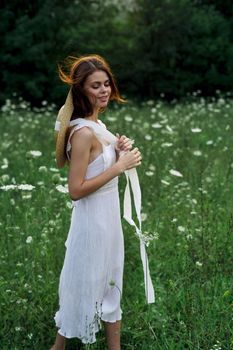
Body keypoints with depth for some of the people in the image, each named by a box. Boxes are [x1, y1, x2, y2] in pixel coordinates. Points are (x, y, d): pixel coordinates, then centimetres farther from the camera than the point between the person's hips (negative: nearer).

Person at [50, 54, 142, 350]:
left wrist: (118, 151, -3)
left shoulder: (97, 124, 4)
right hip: (93, 219, -9)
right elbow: (75, 190, -25)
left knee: (109, 281, 20)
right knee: (85, 284, 8)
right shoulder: (83, 132, -24)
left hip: (109, 215, 9)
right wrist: (120, 166, -23)